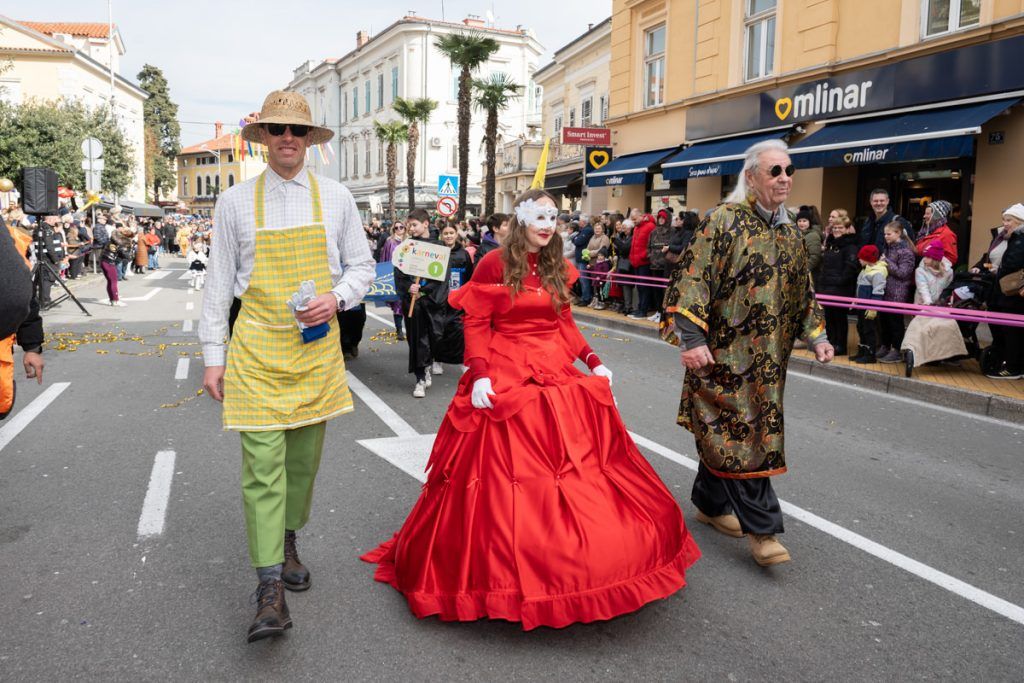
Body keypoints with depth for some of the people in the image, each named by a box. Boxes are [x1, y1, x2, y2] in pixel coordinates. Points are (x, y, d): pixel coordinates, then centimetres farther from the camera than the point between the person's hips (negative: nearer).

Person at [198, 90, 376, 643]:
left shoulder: (335, 198, 5)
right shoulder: (235, 202, 2)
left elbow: (361, 265, 12)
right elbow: (219, 282, 5)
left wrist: (337, 298, -9)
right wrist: (213, 358, 2)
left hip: (316, 344, 2)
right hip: (257, 347, -2)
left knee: (304, 459, 12)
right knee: (262, 464, -7)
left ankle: (288, 543, 35)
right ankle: (270, 588, -3)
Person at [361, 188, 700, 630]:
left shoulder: (557, 268, 12)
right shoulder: (494, 264, -4)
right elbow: (475, 324, -6)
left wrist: (593, 362, 5)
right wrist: (480, 374, -17)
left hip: (558, 377, 5)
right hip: (505, 381, -5)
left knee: (576, 463, 4)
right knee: (504, 472, -4)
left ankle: (573, 555, 21)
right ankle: (502, 564, 13)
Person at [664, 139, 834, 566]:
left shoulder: (790, 233, 13)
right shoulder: (724, 222, -10)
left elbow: (803, 293, 21)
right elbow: (694, 281, -17)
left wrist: (816, 335, 11)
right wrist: (692, 339, -23)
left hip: (767, 360, 7)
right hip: (724, 355, -7)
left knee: (724, 434, 14)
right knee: (739, 435, -5)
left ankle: (710, 503, 30)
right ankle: (761, 528, 2)